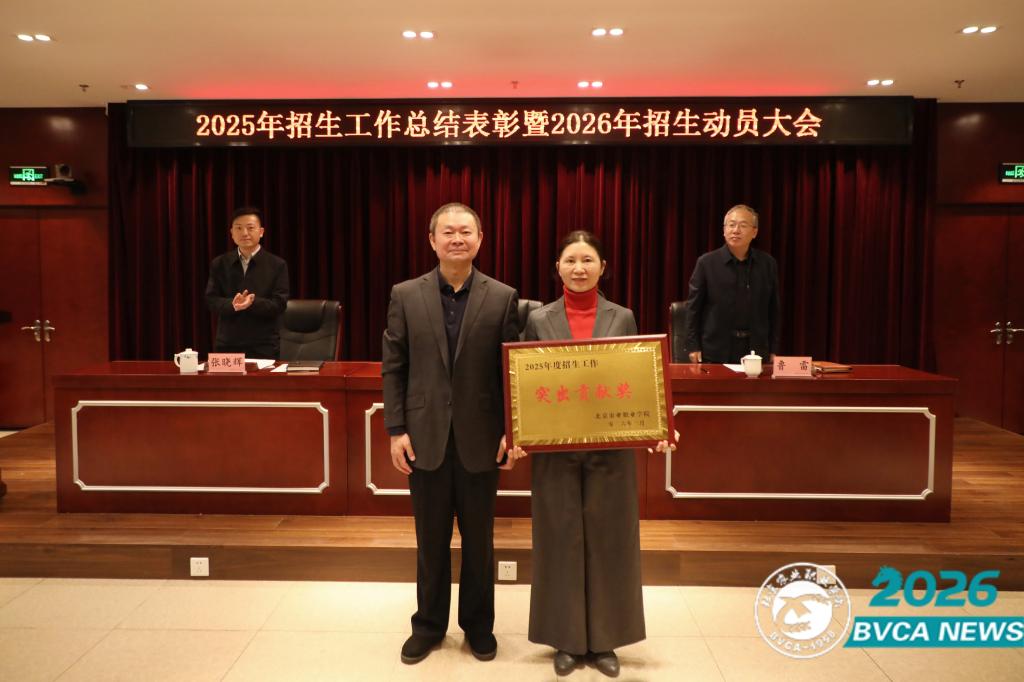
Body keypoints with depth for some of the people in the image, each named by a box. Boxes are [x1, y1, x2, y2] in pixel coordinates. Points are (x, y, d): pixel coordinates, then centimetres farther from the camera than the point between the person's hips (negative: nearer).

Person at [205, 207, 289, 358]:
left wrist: (253, 302, -26)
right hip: (226, 345, 2)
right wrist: (232, 304, -20)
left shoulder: (277, 265, -1)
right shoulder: (219, 264, 8)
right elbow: (211, 300, 1)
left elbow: (279, 304, -7)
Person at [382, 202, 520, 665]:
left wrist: (512, 430, -7)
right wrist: (396, 430, -5)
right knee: (430, 540, 14)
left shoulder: (503, 298, -1)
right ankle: (429, 624, 33)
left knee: (479, 540, 13)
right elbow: (393, 368, 1)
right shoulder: (405, 295, 1)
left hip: (480, 439, 0)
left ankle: (478, 624, 32)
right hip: (425, 438, 1)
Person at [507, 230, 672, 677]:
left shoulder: (623, 318, 2)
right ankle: (567, 639, 25)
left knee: (607, 539, 9)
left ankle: (604, 640, 26)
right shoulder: (539, 319, 1)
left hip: (611, 449, 1)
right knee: (561, 539, 8)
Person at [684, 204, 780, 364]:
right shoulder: (707, 262, -3)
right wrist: (694, 347, -4)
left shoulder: (768, 264, 4)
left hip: (755, 350, 2)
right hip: (715, 351, -2)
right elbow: (694, 308, -1)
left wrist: (773, 350, 8)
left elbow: (773, 310, 9)